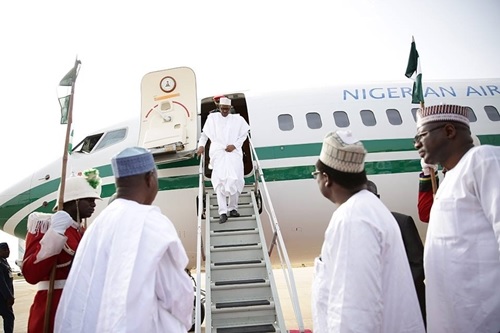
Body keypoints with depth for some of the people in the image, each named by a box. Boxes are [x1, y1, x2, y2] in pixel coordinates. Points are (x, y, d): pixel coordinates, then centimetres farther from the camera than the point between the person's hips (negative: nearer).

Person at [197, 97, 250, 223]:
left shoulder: (238, 119, 8)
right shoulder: (212, 118, 9)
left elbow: (244, 134, 8)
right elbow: (205, 133, 15)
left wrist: (235, 145, -5)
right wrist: (201, 145, 2)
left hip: (234, 154, 1)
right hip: (218, 154, -1)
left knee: (234, 181, -3)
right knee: (220, 181, -10)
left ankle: (233, 208, 14)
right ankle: (222, 212, -11)